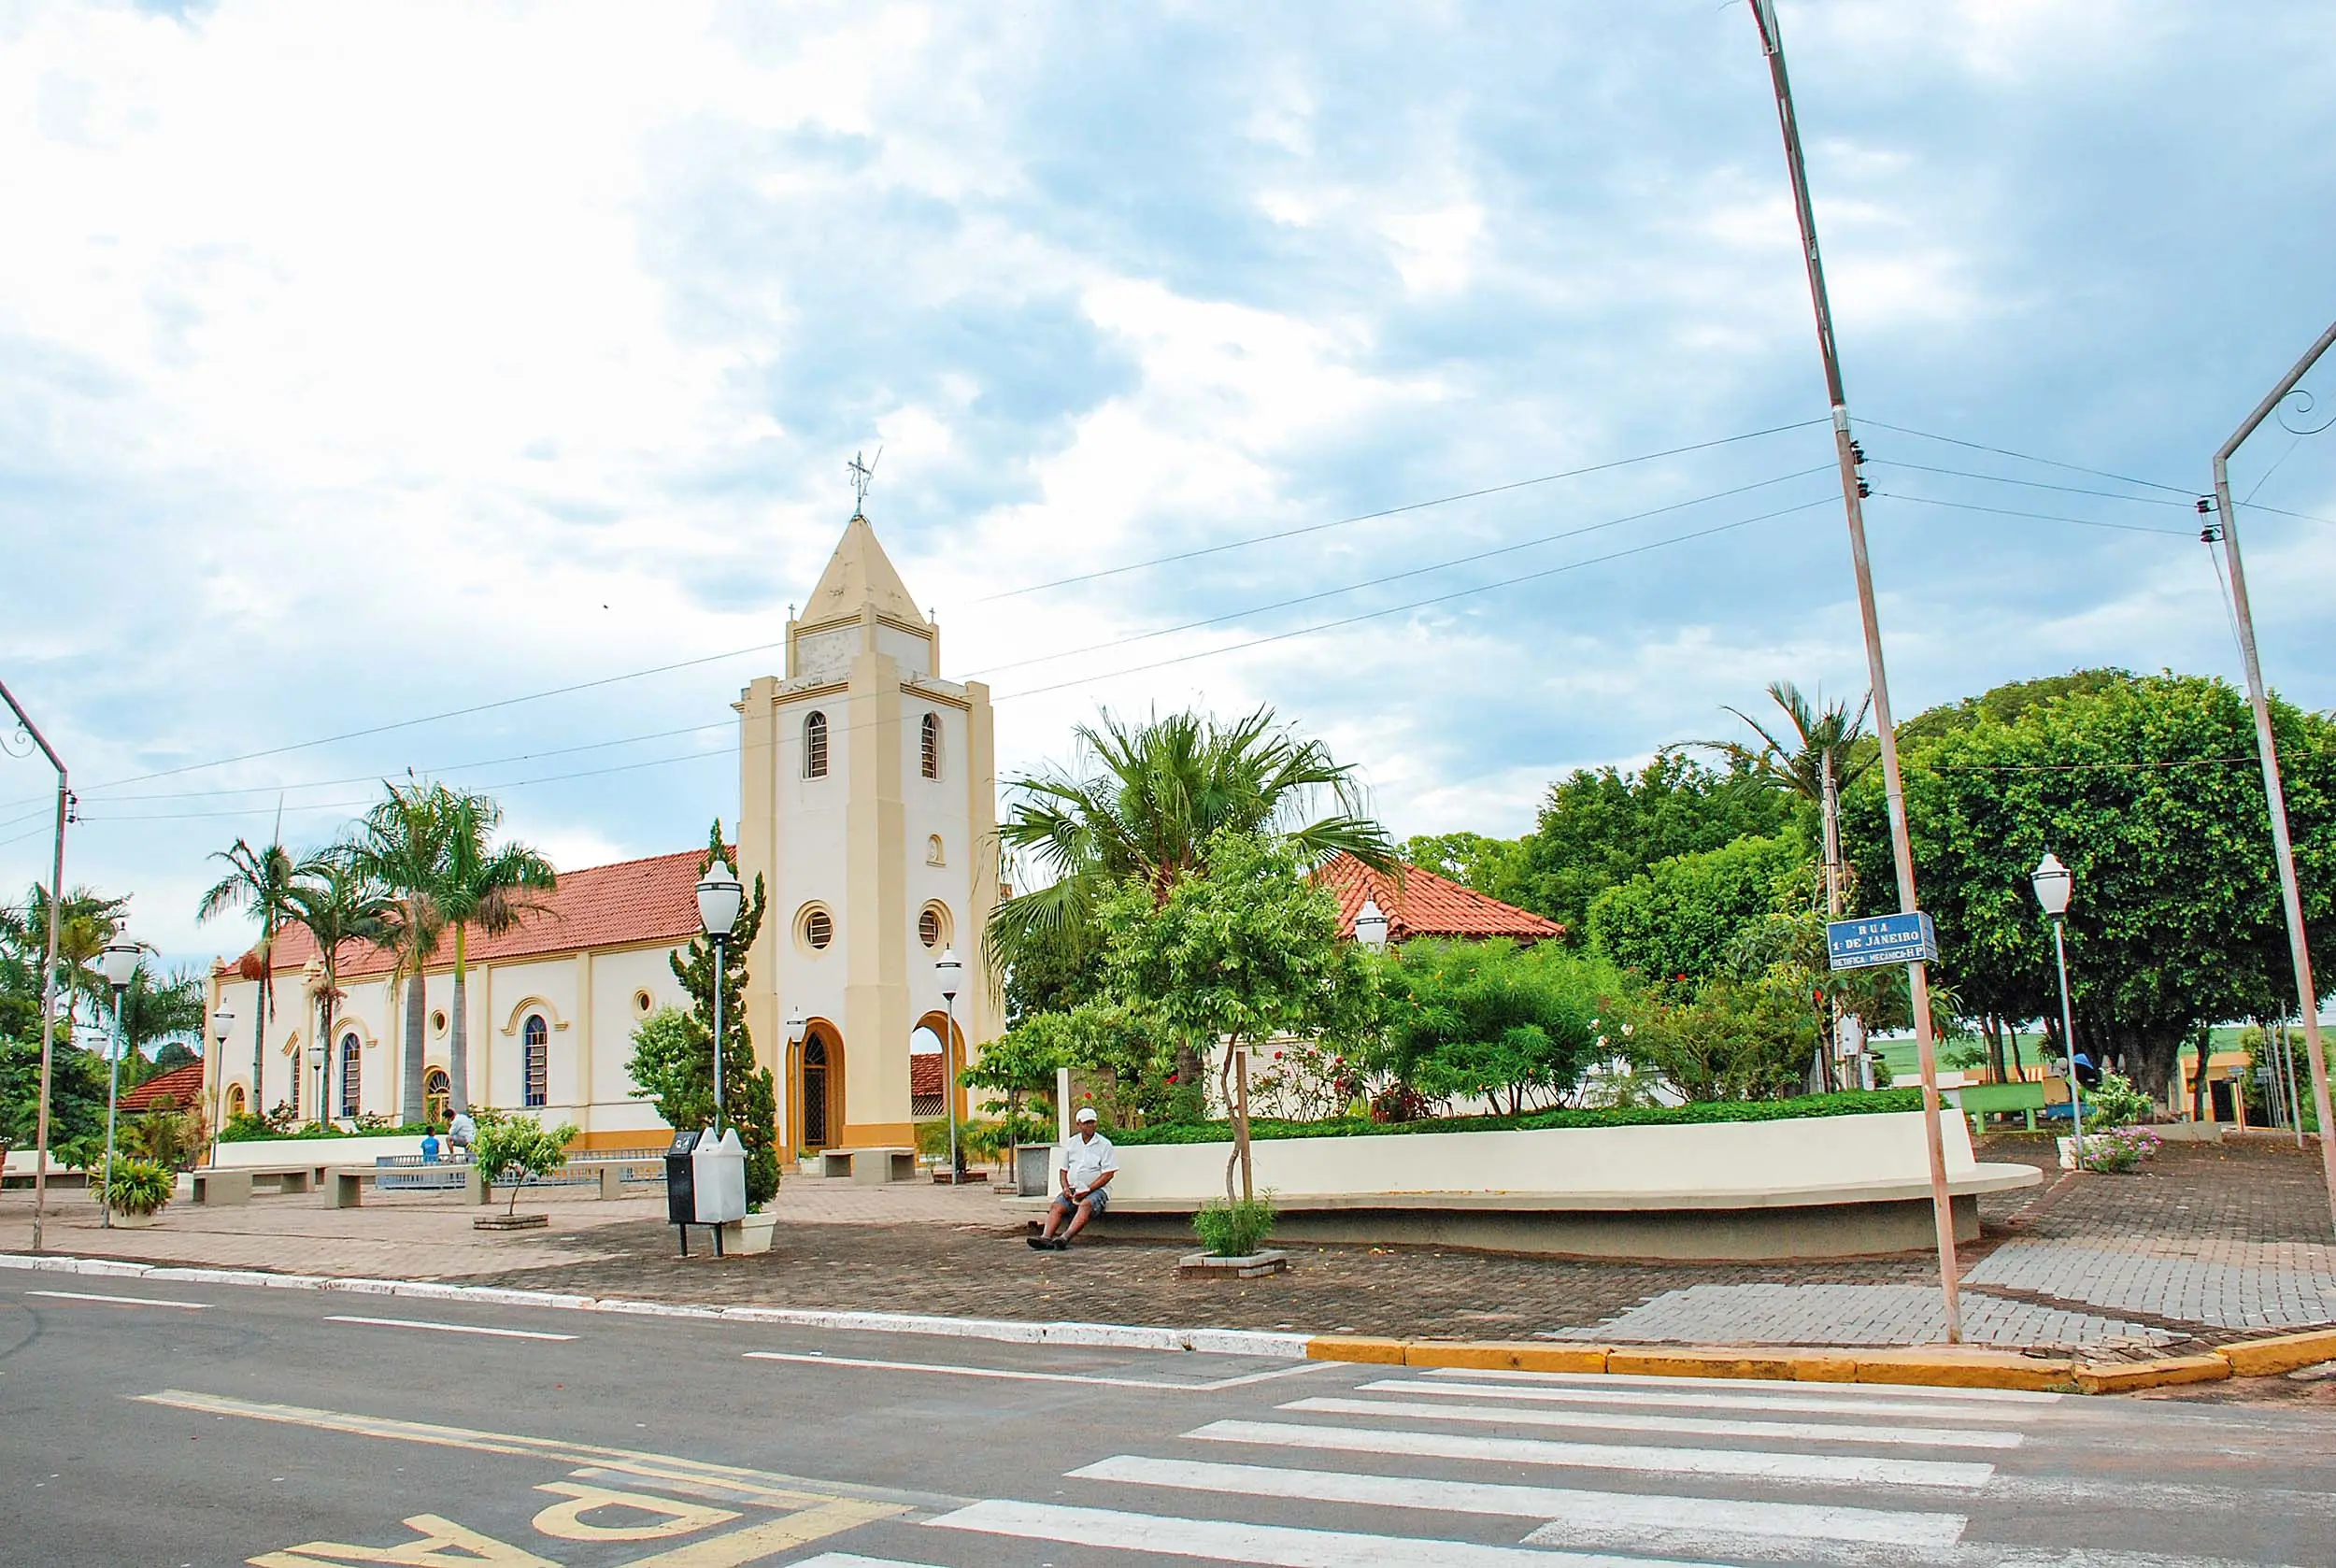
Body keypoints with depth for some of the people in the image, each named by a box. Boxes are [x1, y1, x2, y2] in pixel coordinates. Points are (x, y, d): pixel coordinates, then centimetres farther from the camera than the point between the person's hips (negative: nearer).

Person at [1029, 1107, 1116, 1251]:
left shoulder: (1104, 1144, 1)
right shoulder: (1071, 1144, 16)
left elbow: (1108, 1174, -6)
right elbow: (1063, 1169, 17)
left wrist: (1088, 1190, -15)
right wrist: (1066, 1188, -4)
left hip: (1096, 1189, -5)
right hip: (1073, 1189, 5)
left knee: (1085, 1205, -35)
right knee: (1056, 1206, -23)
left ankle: (1065, 1238, -52)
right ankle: (1046, 1237, -41)